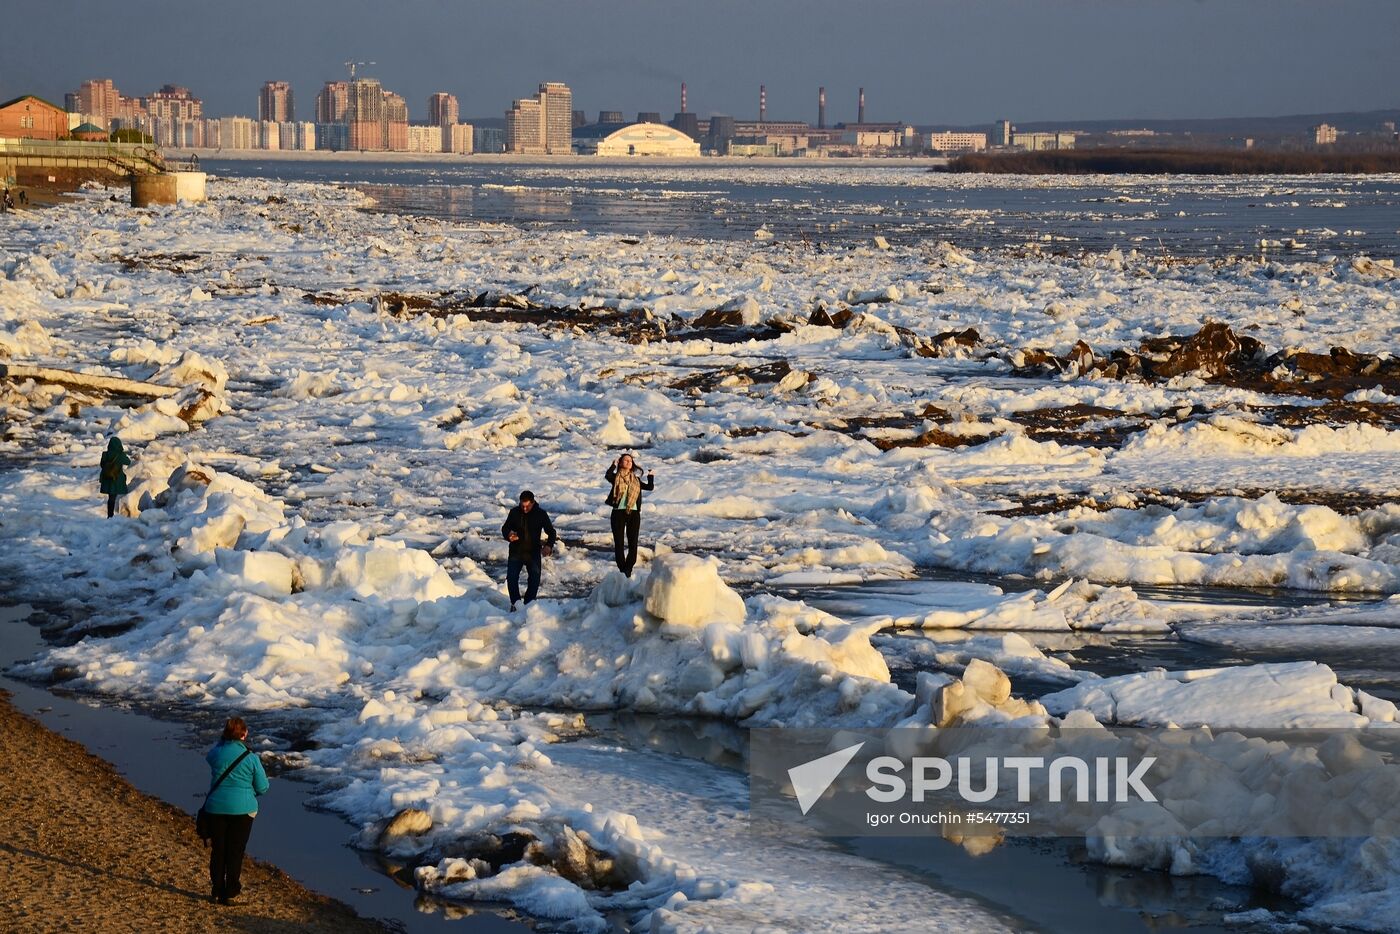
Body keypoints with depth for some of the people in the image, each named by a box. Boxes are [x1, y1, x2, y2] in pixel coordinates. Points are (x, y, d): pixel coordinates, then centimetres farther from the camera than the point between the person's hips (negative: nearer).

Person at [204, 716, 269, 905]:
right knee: (235, 852, 7)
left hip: (216, 808, 2)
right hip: (242, 809, -2)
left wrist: (223, 741, 14)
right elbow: (262, 787, -4)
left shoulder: (216, 753, -7)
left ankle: (216, 891, 17)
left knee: (217, 850, 13)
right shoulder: (251, 758, -11)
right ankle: (230, 894, 8)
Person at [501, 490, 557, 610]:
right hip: (516, 551, 0)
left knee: (535, 580, -3)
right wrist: (508, 535, -20)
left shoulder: (541, 514, -6)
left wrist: (549, 546, -17)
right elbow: (505, 528, 5)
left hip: (533, 552, 0)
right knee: (511, 578, -12)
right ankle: (515, 603, 2)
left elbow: (551, 532, 2)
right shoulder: (514, 512, -4)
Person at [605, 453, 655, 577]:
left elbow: (650, 487, 13)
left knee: (633, 543, -2)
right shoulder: (616, 477, 4)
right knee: (619, 542, 1)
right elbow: (607, 476, -18)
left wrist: (651, 476, 9)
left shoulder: (636, 480, 14)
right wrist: (614, 465, -13)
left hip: (634, 513, 2)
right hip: (618, 512, -2)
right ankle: (622, 569, 10)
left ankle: (628, 568, 6)